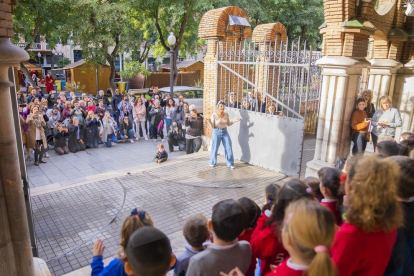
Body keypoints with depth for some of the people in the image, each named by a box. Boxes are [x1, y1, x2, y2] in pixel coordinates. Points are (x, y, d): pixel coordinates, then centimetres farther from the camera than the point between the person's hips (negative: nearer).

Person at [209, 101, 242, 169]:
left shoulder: (226, 114, 3)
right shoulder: (214, 115, -8)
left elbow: (228, 124, 11)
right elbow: (212, 126, -9)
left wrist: (235, 120, 1)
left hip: (225, 132, 3)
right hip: (217, 132, -3)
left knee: (228, 148, 0)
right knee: (215, 148, 3)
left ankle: (230, 163, 12)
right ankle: (212, 162, 22)